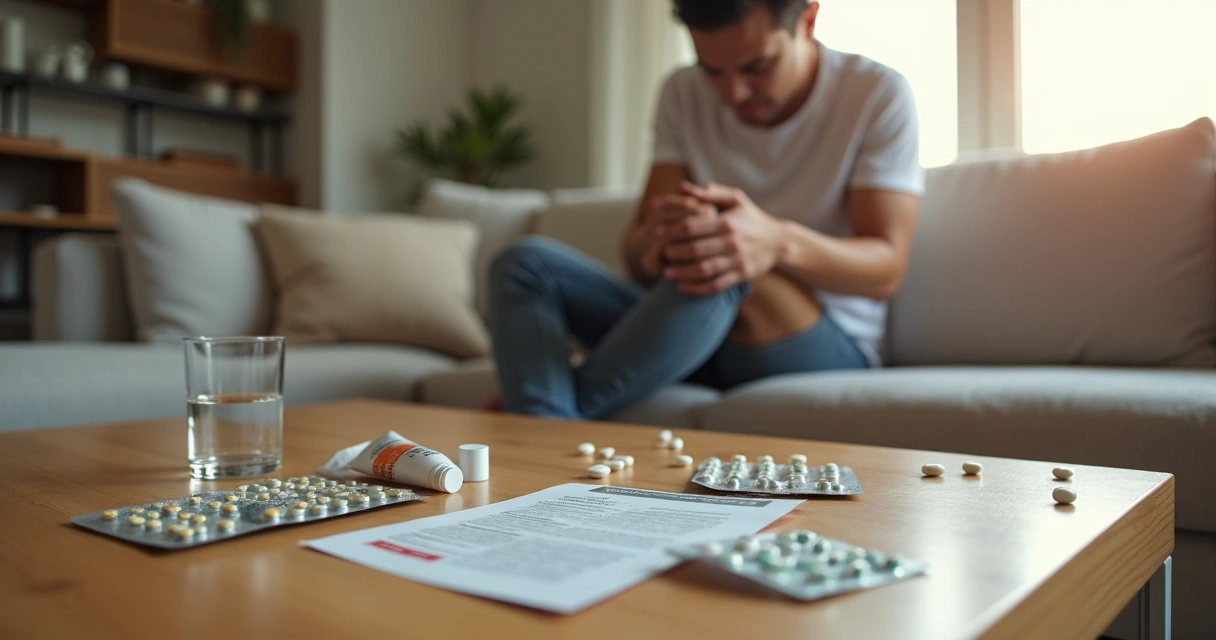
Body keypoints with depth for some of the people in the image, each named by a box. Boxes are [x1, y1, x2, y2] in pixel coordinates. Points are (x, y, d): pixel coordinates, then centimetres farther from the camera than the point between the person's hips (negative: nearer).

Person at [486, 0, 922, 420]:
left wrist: (779, 242, -36)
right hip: (697, 343, 4)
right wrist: (652, 245, -30)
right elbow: (636, 245, -4)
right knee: (527, 262, -15)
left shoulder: (877, 96, -6)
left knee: (735, 275, -38)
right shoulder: (684, 96, 3)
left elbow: (886, 270, -14)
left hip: (828, 349, -3)